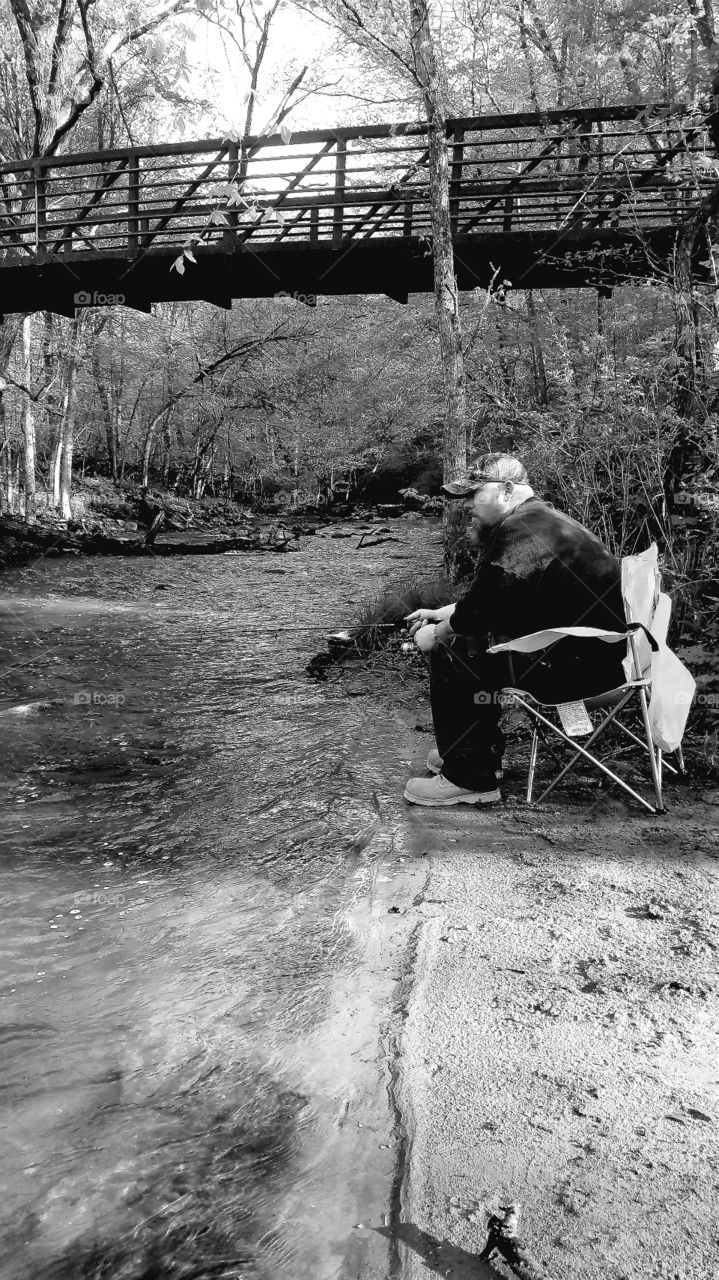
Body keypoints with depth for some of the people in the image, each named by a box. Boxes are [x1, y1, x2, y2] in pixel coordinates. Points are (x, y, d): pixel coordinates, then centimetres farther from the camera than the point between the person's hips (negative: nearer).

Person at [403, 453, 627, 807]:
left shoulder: (519, 532, -21)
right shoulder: (540, 519, 15)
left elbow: (478, 611, -21)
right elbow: (487, 599, 23)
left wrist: (436, 635, -4)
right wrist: (443, 614, 15)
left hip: (584, 664, -11)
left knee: (451, 653, -11)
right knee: (455, 637, 18)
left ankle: (470, 779, -2)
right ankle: (471, 750, 31)